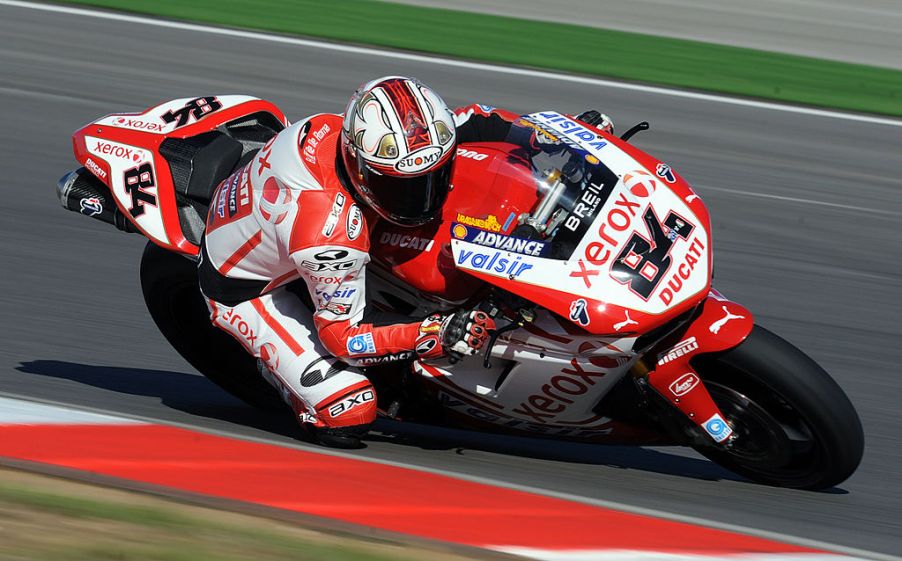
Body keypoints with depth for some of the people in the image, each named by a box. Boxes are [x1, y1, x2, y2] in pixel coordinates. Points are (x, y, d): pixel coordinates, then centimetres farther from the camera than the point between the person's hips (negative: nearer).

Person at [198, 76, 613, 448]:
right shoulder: (333, 234, -42)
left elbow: (471, 122, -5)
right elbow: (340, 336, -28)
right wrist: (435, 336, -39)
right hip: (244, 289, -8)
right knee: (348, 415, -20)